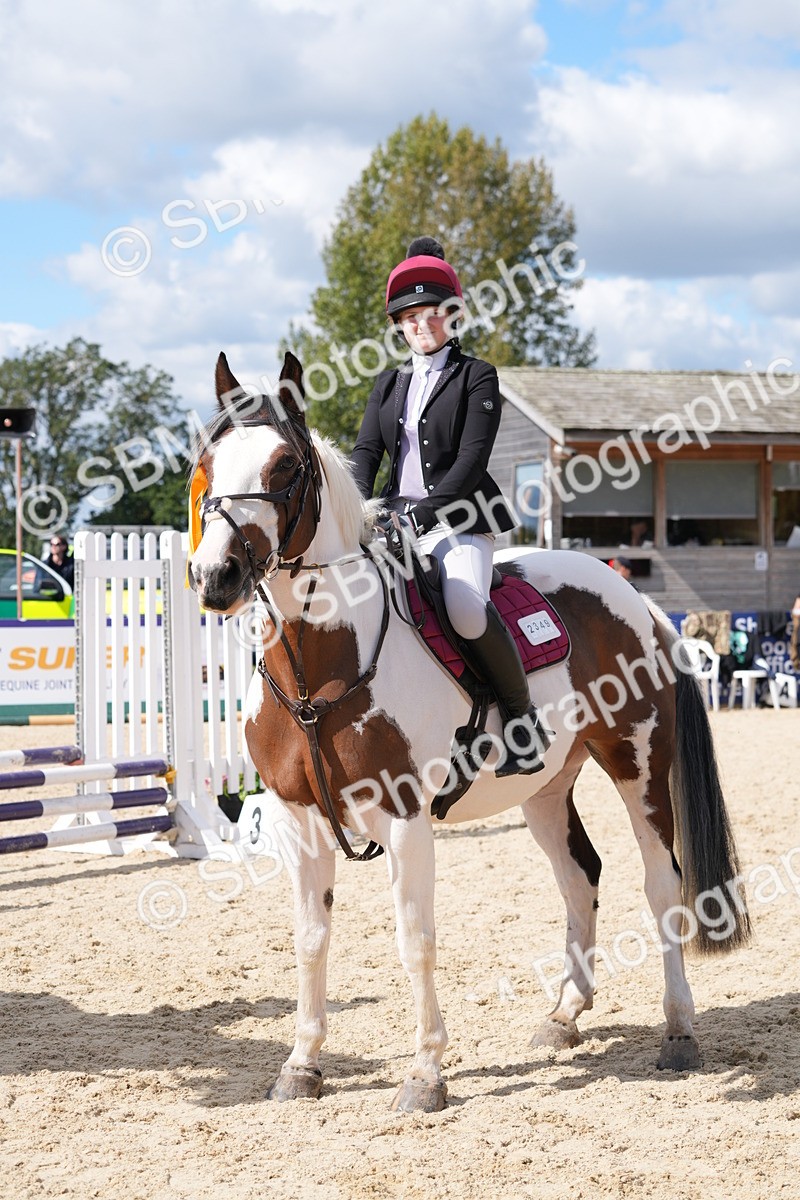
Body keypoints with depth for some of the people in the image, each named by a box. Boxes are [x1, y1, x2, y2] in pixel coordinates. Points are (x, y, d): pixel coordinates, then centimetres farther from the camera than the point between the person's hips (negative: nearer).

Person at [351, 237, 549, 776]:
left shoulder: (477, 376, 2)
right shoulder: (389, 383, 18)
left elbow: (472, 458, -9)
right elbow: (366, 451, 9)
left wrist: (423, 512, -22)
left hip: (461, 519, -6)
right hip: (397, 521, 6)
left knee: (466, 607, -35)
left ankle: (521, 715, -14)